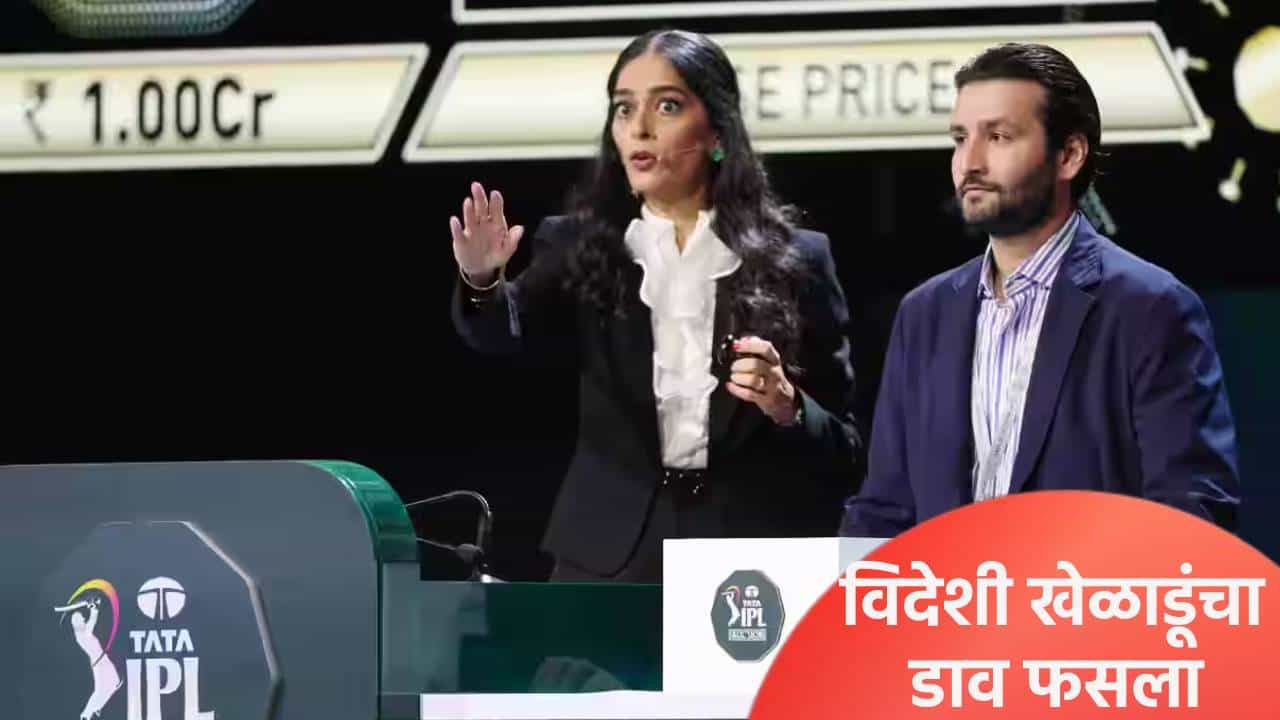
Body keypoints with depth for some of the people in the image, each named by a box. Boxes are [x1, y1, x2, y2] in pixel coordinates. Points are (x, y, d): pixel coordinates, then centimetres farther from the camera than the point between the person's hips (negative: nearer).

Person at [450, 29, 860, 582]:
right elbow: (512, 331, -12)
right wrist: (481, 282, -33)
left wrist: (787, 407, -14)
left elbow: (843, 450, 7)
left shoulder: (794, 260, 5)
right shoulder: (583, 246, 8)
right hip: (611, 562, 1)